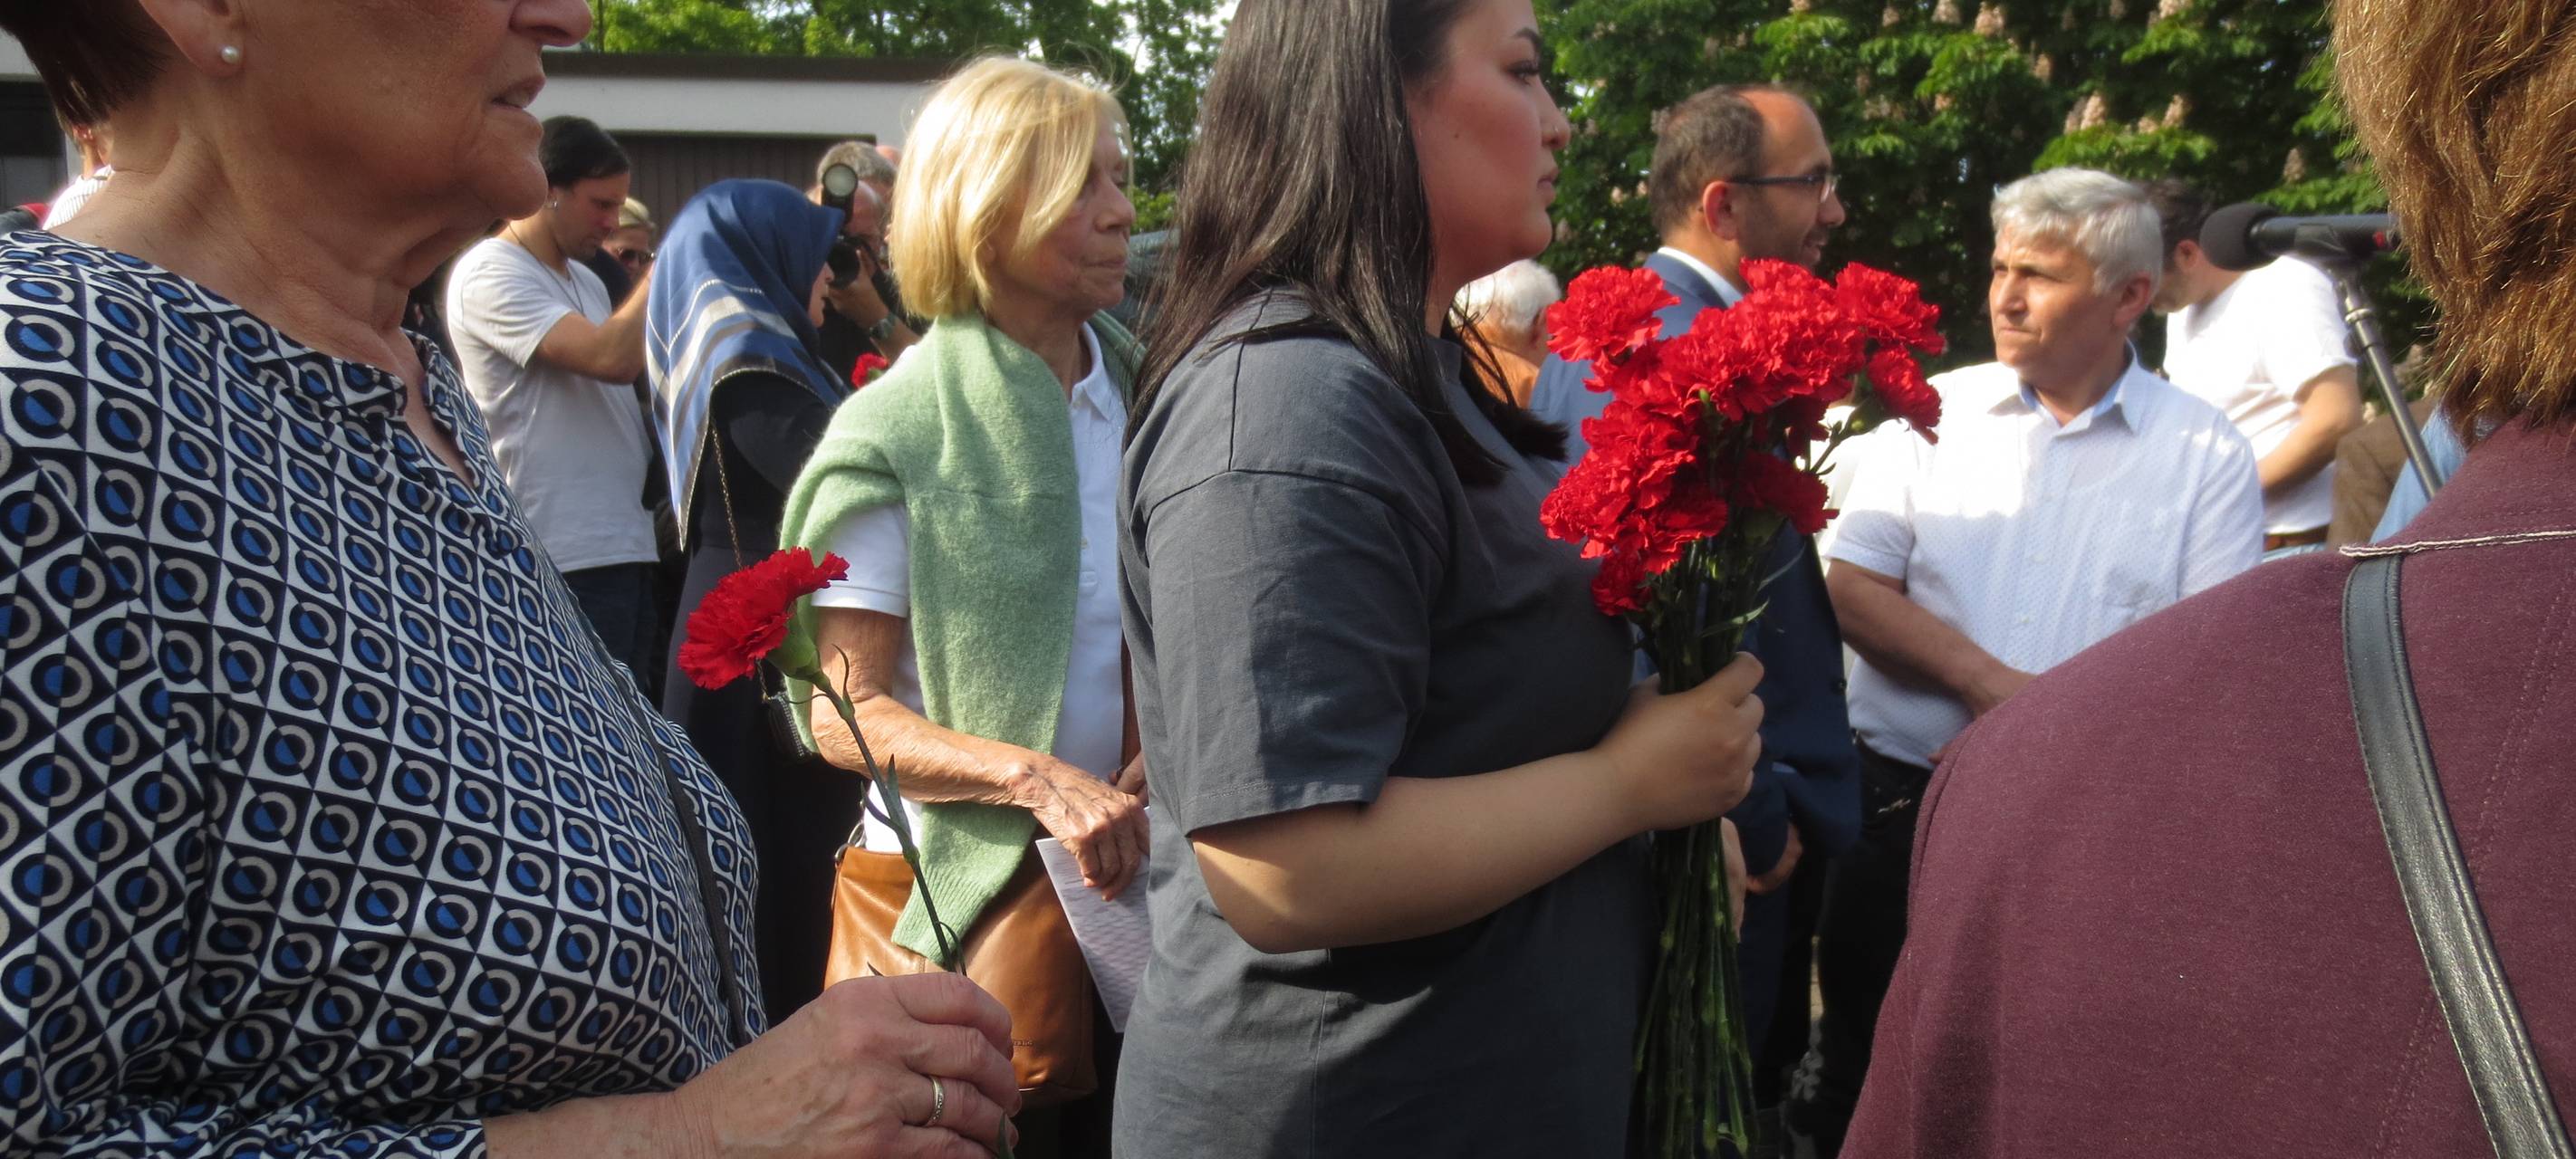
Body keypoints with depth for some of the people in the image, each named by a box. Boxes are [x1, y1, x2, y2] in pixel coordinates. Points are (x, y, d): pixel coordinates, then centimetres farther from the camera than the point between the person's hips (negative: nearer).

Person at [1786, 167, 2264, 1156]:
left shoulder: (2206, 453, -1)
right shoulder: (1934, 414, 4)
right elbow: (1851, 591, -4)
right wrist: (1992, 685, -17)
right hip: (1900, 804, 1)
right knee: (1860, 1080, 11)